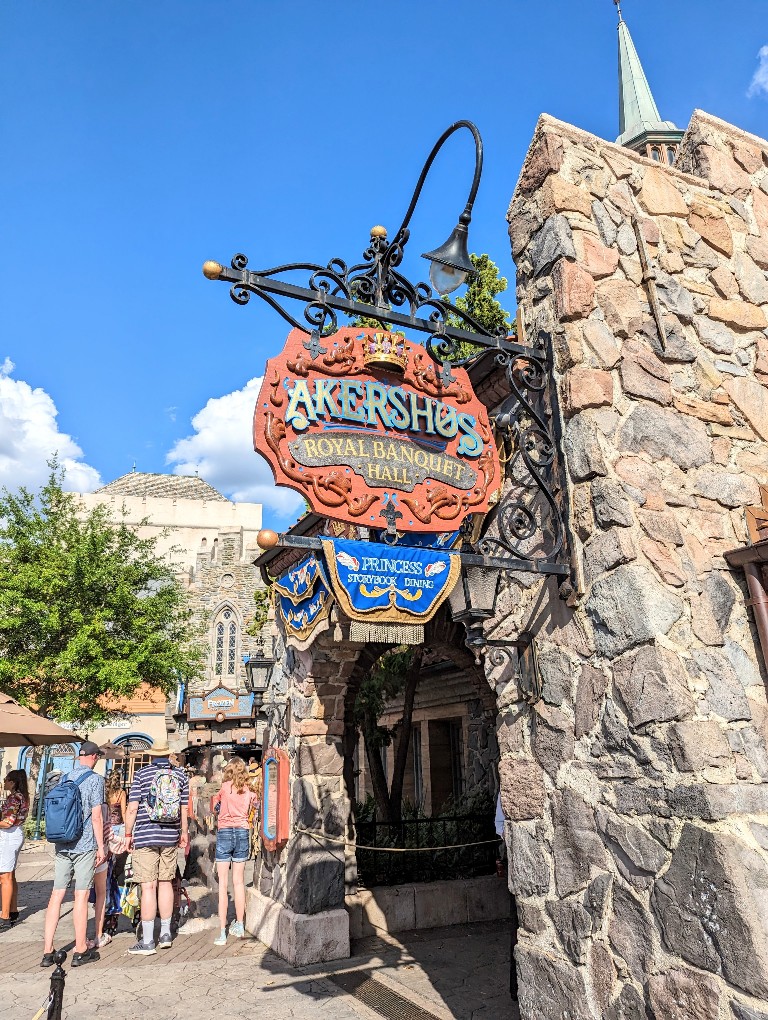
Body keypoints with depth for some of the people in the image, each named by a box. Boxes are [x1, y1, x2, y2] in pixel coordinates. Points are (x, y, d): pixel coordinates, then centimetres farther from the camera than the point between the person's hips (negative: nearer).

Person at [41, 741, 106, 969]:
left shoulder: (64, 778, 9)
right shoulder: (95, 779, -9)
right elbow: (96, 817, -11)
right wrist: (101, 847, -5)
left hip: (61, 845, 6)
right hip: (84, 845, -5)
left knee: (56, 895, 9)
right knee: (81, 896, 1)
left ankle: (47, 951, 11)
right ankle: (81, 950, 10)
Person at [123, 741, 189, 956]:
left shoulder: (142, 774, -4)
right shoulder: (180, 774, 5)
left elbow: (132, 809, -7)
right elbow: (184, 809, 8)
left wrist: (128, 834, 3)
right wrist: (184, 833, 19)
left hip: (145, 836, -3)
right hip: (170, 836, 4)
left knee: (148, 886, -1)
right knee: (166, 882, 15)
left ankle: (147, 942, 4)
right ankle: (166, 934, 24)